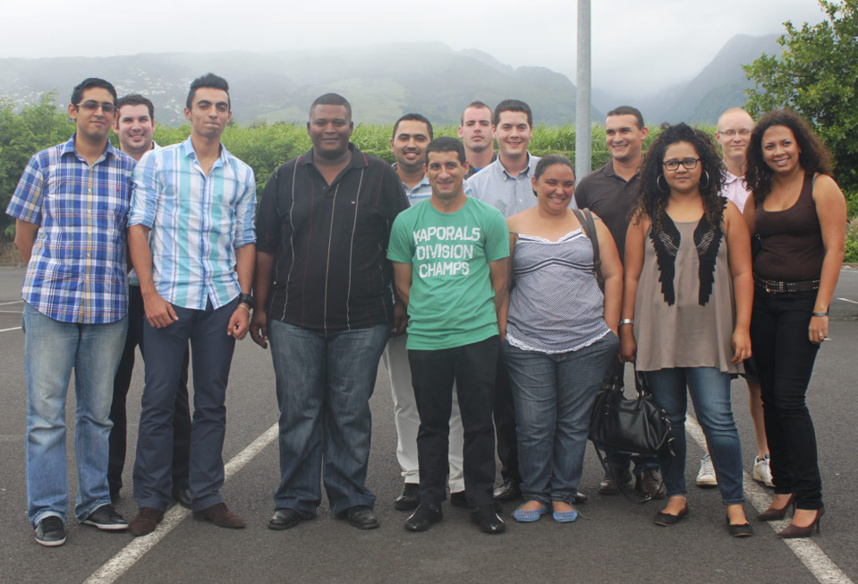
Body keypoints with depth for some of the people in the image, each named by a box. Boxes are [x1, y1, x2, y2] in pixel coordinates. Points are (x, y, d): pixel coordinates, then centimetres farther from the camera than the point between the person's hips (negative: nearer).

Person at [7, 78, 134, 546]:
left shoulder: (130, 169, 7)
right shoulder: (44, 164, 6)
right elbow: (24, 235, 11)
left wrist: (103, 276, 11)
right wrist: (56, 277, 12)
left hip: (109, 306, 1)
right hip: (49, 302, -1)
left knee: (98, 411, 10)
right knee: (46, 410, 0)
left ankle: (94, 500, 21)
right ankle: (47, 510, 10)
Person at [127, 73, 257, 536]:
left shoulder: (241, 175, 11)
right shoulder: (156, 162, 4)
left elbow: (245, 241, 12)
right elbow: (138, 227, 0)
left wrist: (244, 301, 3)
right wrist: (149, 292, -9)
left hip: (221, 302, 3)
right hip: (167, 298, -2)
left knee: (212, 403, 7)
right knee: (159, 399, 1)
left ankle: (207, 497, 17)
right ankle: (151, 499, 13)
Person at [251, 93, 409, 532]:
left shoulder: (380, 177, 4)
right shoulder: (286, 178, 8)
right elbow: (266, 247, 10)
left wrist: (403, 305, 3)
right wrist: (260, 306, 7)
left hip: (361, 321, -1)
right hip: (294, 320, 1)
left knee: (352, 413, 7)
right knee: (298, 412, 6)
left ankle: (351, 498, 20)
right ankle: (296, 499, 20)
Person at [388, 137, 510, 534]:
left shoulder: (488, 219, 3)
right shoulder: (407, 222, 6)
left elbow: (500, 281, 8)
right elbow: (402, 284, 12)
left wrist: (488, 322, 6)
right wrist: (425, 317, 8)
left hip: (478, 337, -1)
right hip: (424, 339, 1)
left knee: (479, 423, 5)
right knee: (431, 424, 9)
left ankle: (481, 502, 18)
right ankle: (429, 501, 21)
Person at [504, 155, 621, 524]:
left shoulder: (590, 224, 9)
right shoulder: (513, 227, 6)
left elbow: (613, 275, 10)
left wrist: (609, 329, 4)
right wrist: (502, 327, 0)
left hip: (586, 342, 1)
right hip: (527, 343, -1)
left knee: (574, 423, 6)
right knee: (533, 424, 0)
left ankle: (563, 494, 20)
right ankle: (535, 493, 17)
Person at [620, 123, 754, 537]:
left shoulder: (725, 213, 7)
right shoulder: (646, 215, 7)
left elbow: (741, 273, 5)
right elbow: (631, 276, 7)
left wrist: (742, 327, -2)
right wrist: (626, 328, 3)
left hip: (709, 332, -1)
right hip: (658, 332, 1)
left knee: (717, 417, -5)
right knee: (668, 418, 7)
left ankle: (734, 502, 8)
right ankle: (676, 496, 21)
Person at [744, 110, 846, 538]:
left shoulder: (821, 186, -5)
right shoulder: (759, 192, 12)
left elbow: (834, 249, -10)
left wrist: (820, 309, -15)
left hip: (802, 300, -6)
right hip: (762, 300, 6)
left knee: (789, 398, -11)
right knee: (770, 398, 7)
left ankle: (809, 501, -2)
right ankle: (784, 490, 19)